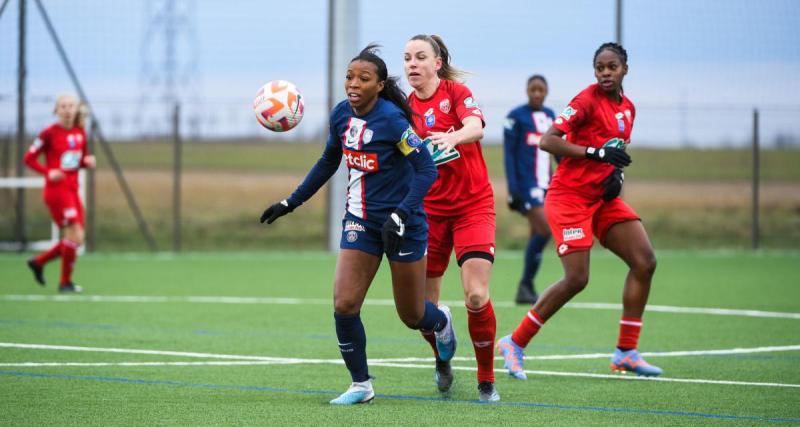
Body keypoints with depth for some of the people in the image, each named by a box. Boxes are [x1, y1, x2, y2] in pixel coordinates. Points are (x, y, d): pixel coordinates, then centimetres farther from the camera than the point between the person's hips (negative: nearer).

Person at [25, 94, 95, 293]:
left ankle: (39, 262, 26)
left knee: (77, 239, 8)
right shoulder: (50, 133, -10)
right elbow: (29, 158, -6)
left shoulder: (80, 133, 8)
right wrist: (48, 172, -20)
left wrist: (87, 161, -4)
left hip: (72, 190, 7)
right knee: (74, 235, -14)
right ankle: (65, 282, 1)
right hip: (57, 189, -7)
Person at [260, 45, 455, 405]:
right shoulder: (341, 115, -1)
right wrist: (291, 203, 16)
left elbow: (426, 170, -21)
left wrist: (400, 216, -31)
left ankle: (441, 322, 45)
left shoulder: (392, 119, -20)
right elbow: (328, 162, 16)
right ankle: (361, 385, 4)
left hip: (402, 224, -5)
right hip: (360, 221, 5)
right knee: (344, 304, -11)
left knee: (412, 316, 8)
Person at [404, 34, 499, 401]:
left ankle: (487, 381, -1)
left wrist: (452, 137, -47)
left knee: (477, 296, -17)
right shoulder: (407, 107, 6)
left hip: (473, 206, -4)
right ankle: (443, 359, 32)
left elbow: (475, 127, -26)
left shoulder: (457, 92, -6)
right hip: (430, 211, 4)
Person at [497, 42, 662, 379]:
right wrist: (597, 153, -27)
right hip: (570, 196, -8)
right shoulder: (588, 100, -13)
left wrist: (616, 175, 2)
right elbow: (548, 141, -21)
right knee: (576, 279, -15)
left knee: (645, 262, -3)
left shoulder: (627, 108, 11)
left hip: (603, 197, 8)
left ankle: (626, 352, 4)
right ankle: (515, 344, 0)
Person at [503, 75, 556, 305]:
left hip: (545, 183, 6)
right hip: (525, 182, -6)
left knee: (537, 234, 4)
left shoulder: (550, 116, 14)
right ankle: (525, 284, -10)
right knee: (544, 229, -18)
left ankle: (526, 291, 10)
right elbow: (508, 154, -6)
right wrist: (513, 188, -13)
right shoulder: (516, 117, -4)